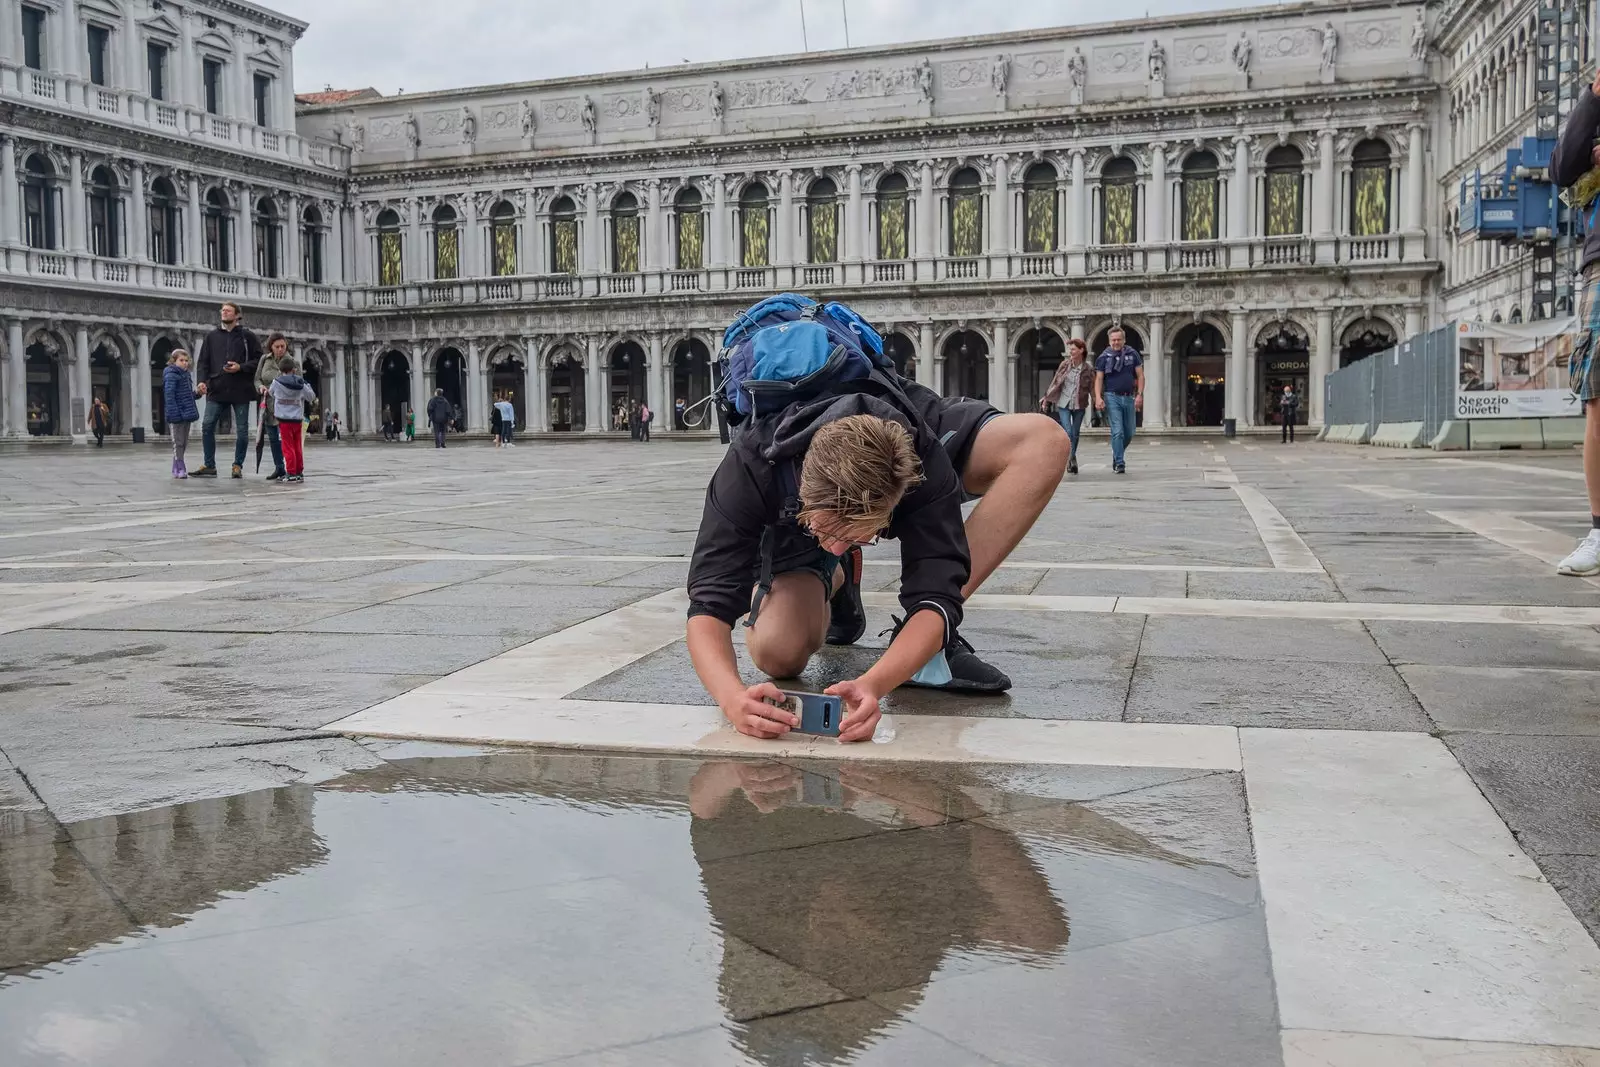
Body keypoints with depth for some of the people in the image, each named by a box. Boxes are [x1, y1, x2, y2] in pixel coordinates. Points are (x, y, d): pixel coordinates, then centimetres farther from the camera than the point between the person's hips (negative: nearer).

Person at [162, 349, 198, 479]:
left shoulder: (185, 375, 17)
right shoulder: (171, 375, -9)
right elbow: (169, 395, -17)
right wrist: (173, 413, -24)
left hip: (186, 415, 9)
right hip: (177, 415, -9)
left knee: (184, 443, 11)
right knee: (178, 442, -5)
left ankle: (177, 468, 18)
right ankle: (180, 469, -4)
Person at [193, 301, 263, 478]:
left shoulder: (248, 337, 4)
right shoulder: (211, 337, 12)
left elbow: (258, 360, 1)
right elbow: (203, 361, 12)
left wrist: (240, 367, -13)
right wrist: (202, 380, -4)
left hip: (241, 390, -2)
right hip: (216, 389, 2)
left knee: (242, 430, 2)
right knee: (207, 426, -4)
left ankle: (238, 465, 14)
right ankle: (209, 466, 4)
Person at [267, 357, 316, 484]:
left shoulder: (277, 382, -5)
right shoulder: (301, 385, 1)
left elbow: (271, 393, 13)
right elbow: (311, 397, 11)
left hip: (284, 420, -3)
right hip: (298, 420, 3)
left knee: (288, 447, -2)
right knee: (298, 447, 11)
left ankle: (291, 473, -5)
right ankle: (300, 472, 13)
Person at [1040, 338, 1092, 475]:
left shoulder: (1087, 369, -3)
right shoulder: (1065, 365, 0)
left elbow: (1093, 388, 0)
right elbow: (1055, 382, 7)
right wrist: (1047, 399, 9)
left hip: (1079, 405, 0)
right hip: (1063, 403, 0)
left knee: (1075, 434, 7)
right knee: (1068, 432, -14)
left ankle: (1070, 460, 23)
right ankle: (1072, 460, -13)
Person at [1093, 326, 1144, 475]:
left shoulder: (1132, 354, 6)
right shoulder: (1104, 357, 2)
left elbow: (1140, 376, 7)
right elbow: (1098, 379, -1)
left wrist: (1140, 394, -5)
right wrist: (1098, 397, -14)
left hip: (1129, 397, 3)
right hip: (1112, 397, -3)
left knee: (1129, 432, 9)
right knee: (1117, 431, -10)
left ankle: (1117, 455, 32)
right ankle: (1120, 463, -7)